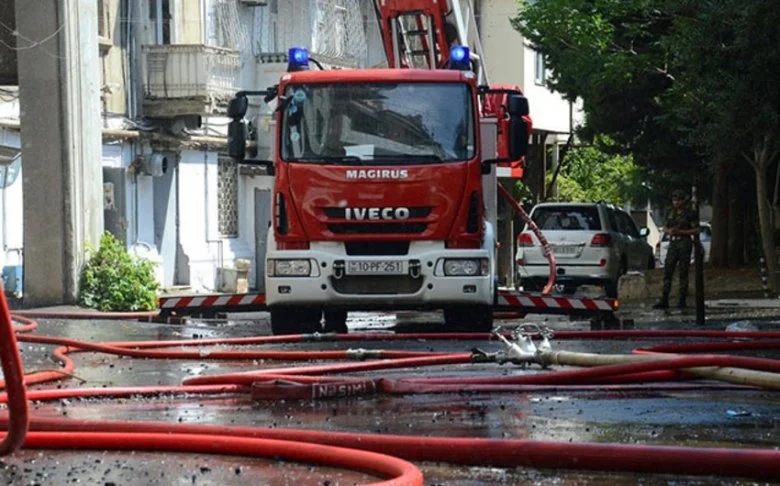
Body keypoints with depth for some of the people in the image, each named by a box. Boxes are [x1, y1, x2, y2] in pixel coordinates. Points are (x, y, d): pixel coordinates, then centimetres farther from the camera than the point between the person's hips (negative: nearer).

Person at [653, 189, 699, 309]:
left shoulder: (689, 213, -4)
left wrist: (680, 232, -14)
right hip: (673, 242, 5)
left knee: (683, 272, -3)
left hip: (684, 242, -5)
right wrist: (669, 231, -6)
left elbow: (696, 230, -6)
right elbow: (664, 228, 18)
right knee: (667, 271, -2)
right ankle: (664, 301, -2)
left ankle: (682, 301, 2)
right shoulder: (670, 212, 11)